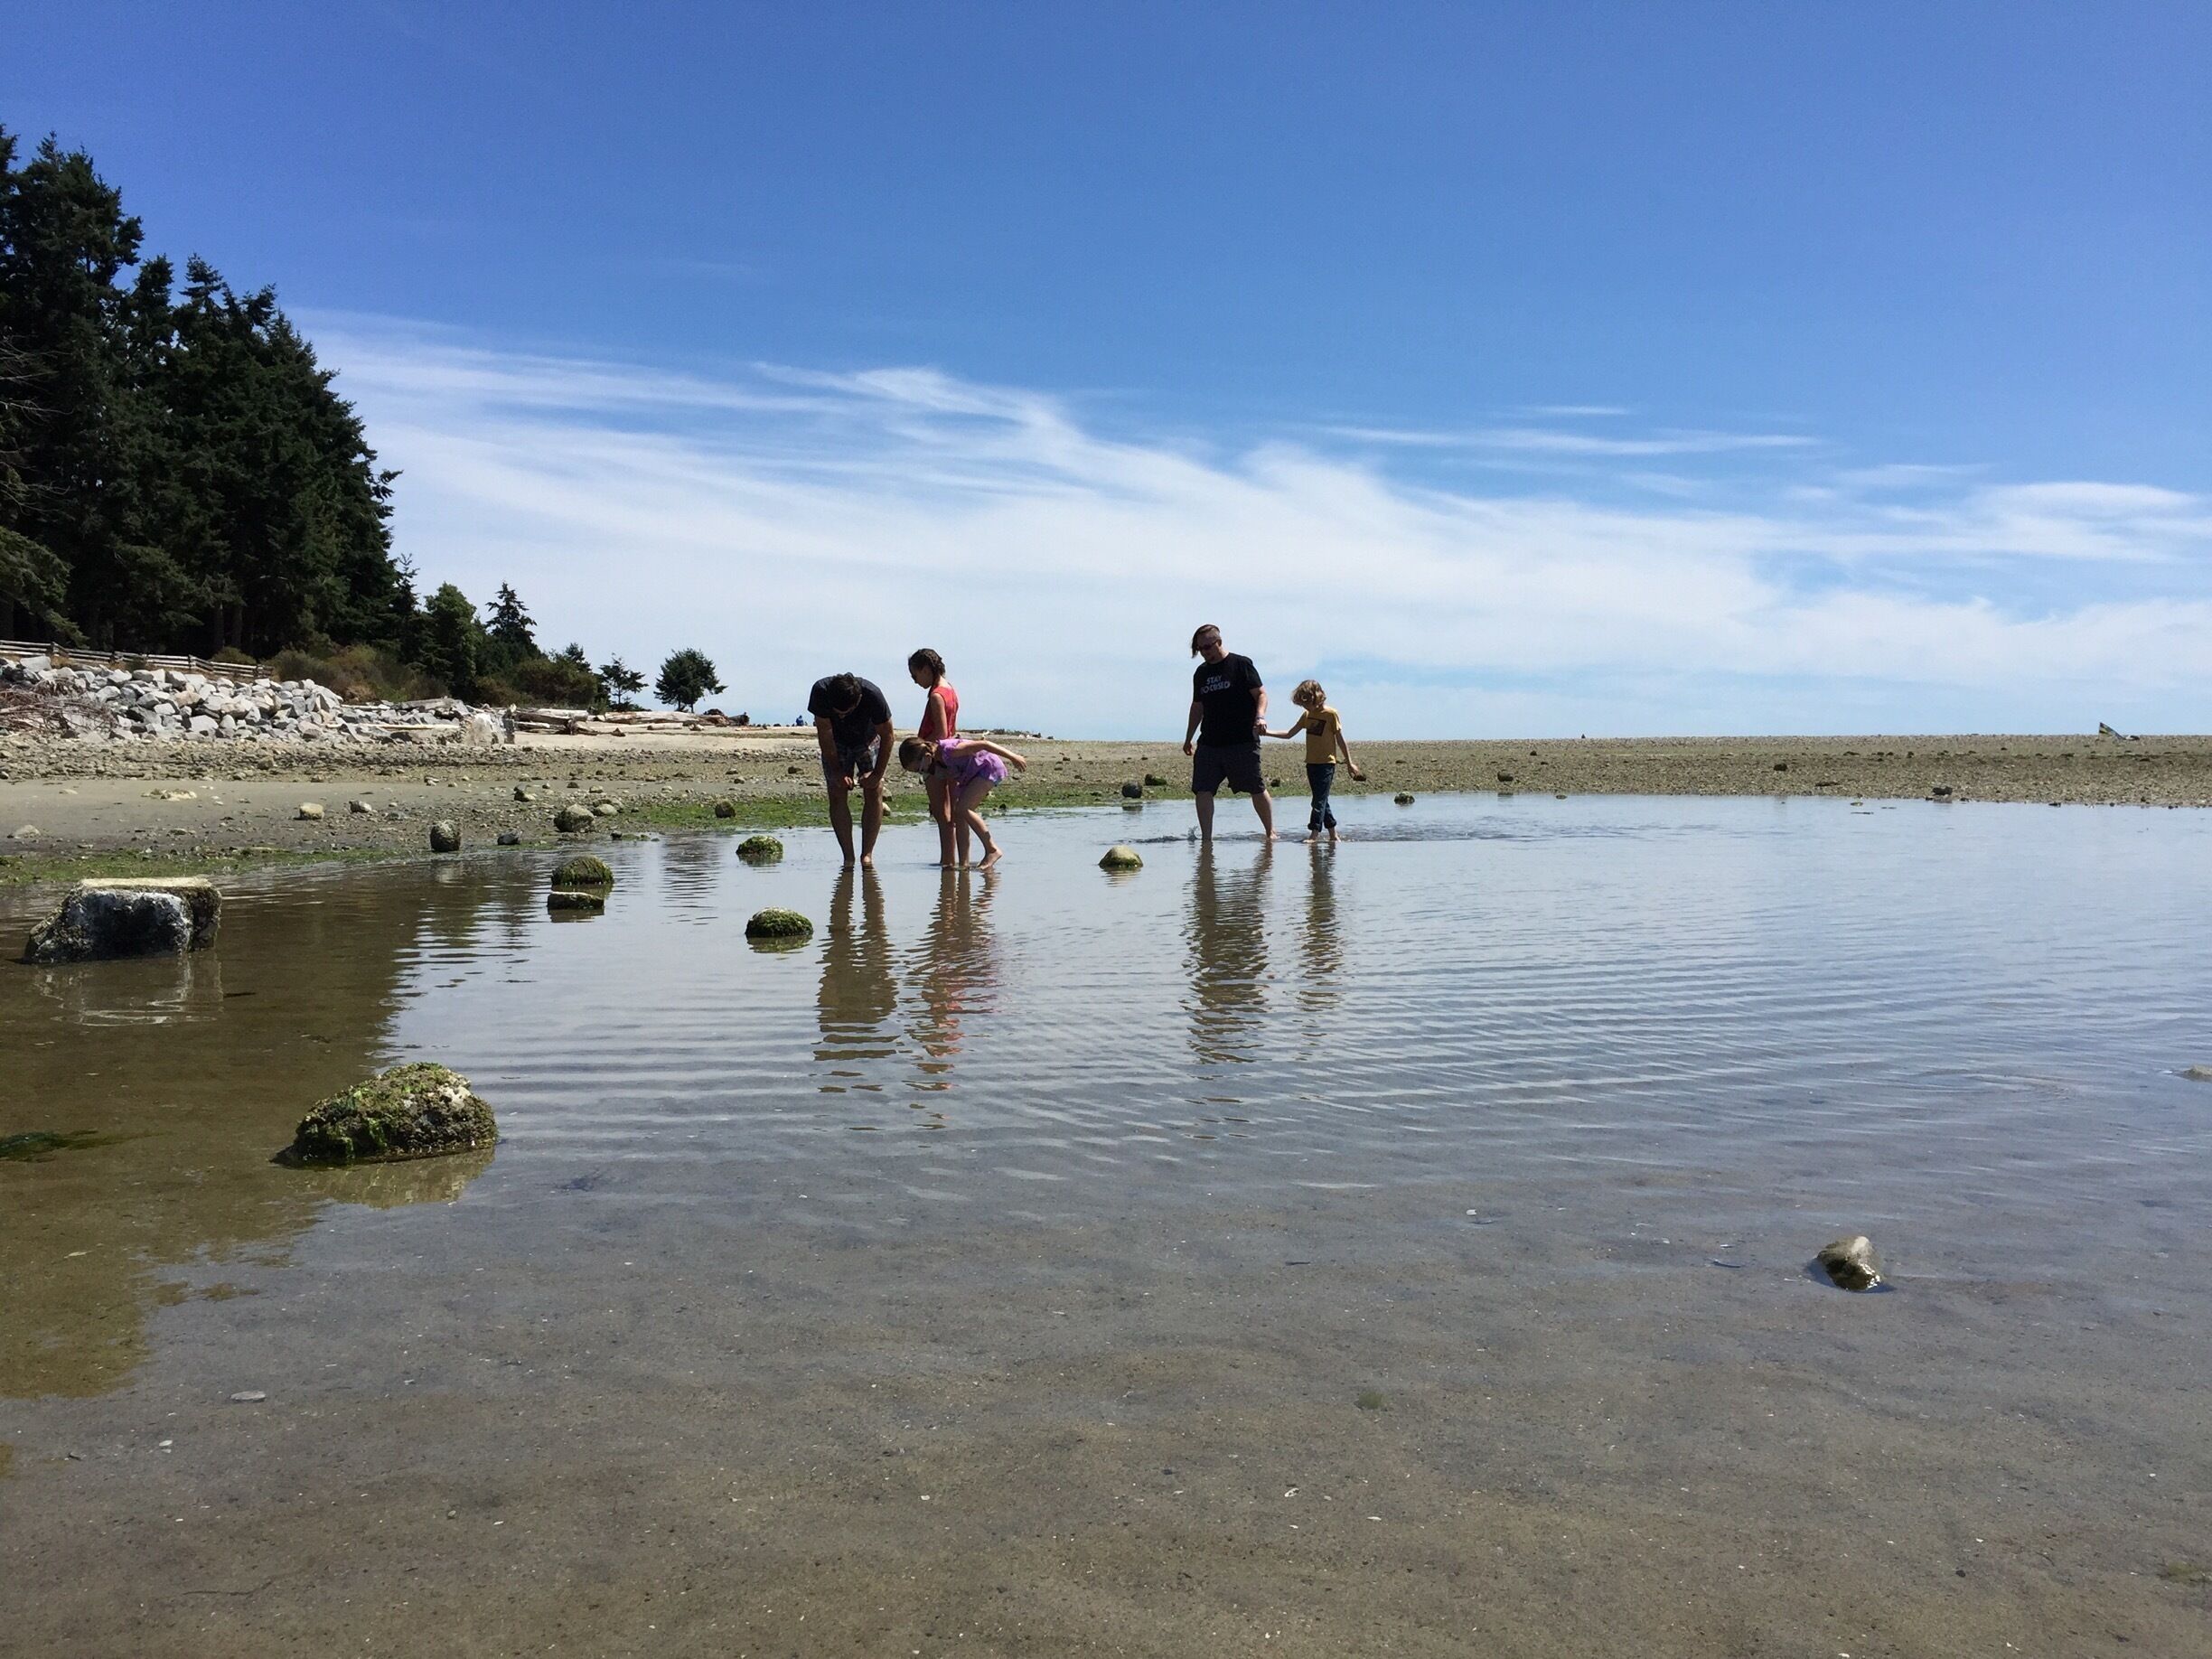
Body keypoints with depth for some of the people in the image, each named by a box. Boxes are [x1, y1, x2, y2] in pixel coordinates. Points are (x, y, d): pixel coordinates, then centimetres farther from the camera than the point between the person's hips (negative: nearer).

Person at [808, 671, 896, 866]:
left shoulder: (873, 695, -36)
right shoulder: (820, 691, -33)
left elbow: (887, 735, -22)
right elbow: (825, 735, -22)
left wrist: (877, 774, -21)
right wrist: (837, 772, -23)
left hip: (869, 741, -1)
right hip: (836, 744, 1)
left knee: (874, 793, -13)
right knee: (837, 795, -10)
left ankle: (867, 854, -9)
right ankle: (848, 857, -8)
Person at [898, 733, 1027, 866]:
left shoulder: (949, 750, -28)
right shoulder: (938, 763, -1)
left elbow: (984, 745, -27)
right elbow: (952, 782, 14)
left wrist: (1012, 757, -24)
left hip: (990, 767, -9)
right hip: (973, 774, 9)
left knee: (963, 808, -19)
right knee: (959, 815, 1)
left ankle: (992, 850, -12)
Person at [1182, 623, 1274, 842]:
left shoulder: (1241, 664, -1)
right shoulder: (1201, 673, 15)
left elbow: (1261, 694, -4)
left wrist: (1260, 717, -22)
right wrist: (1188, 738, 23)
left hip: (1243, 742, -5)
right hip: (1209, 743, 5)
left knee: (1257, 789, 1)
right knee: (1202, 790, -7)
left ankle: (1270, 832, 18)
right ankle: (1206, 837, -3)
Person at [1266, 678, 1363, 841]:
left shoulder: (1331, 714, -9)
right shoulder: (1307, 715, 10)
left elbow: (1340, 740, -5)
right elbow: (1289, 734, 14)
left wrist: (1349, 763, -2)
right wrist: (1267, 733, 3)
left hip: (1327, 763, -7)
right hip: (1311, 763, 7)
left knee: (1319, 800, -13)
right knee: (1321, 800, 9)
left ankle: (1314, 835, -19)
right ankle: (1333, 835, 16)